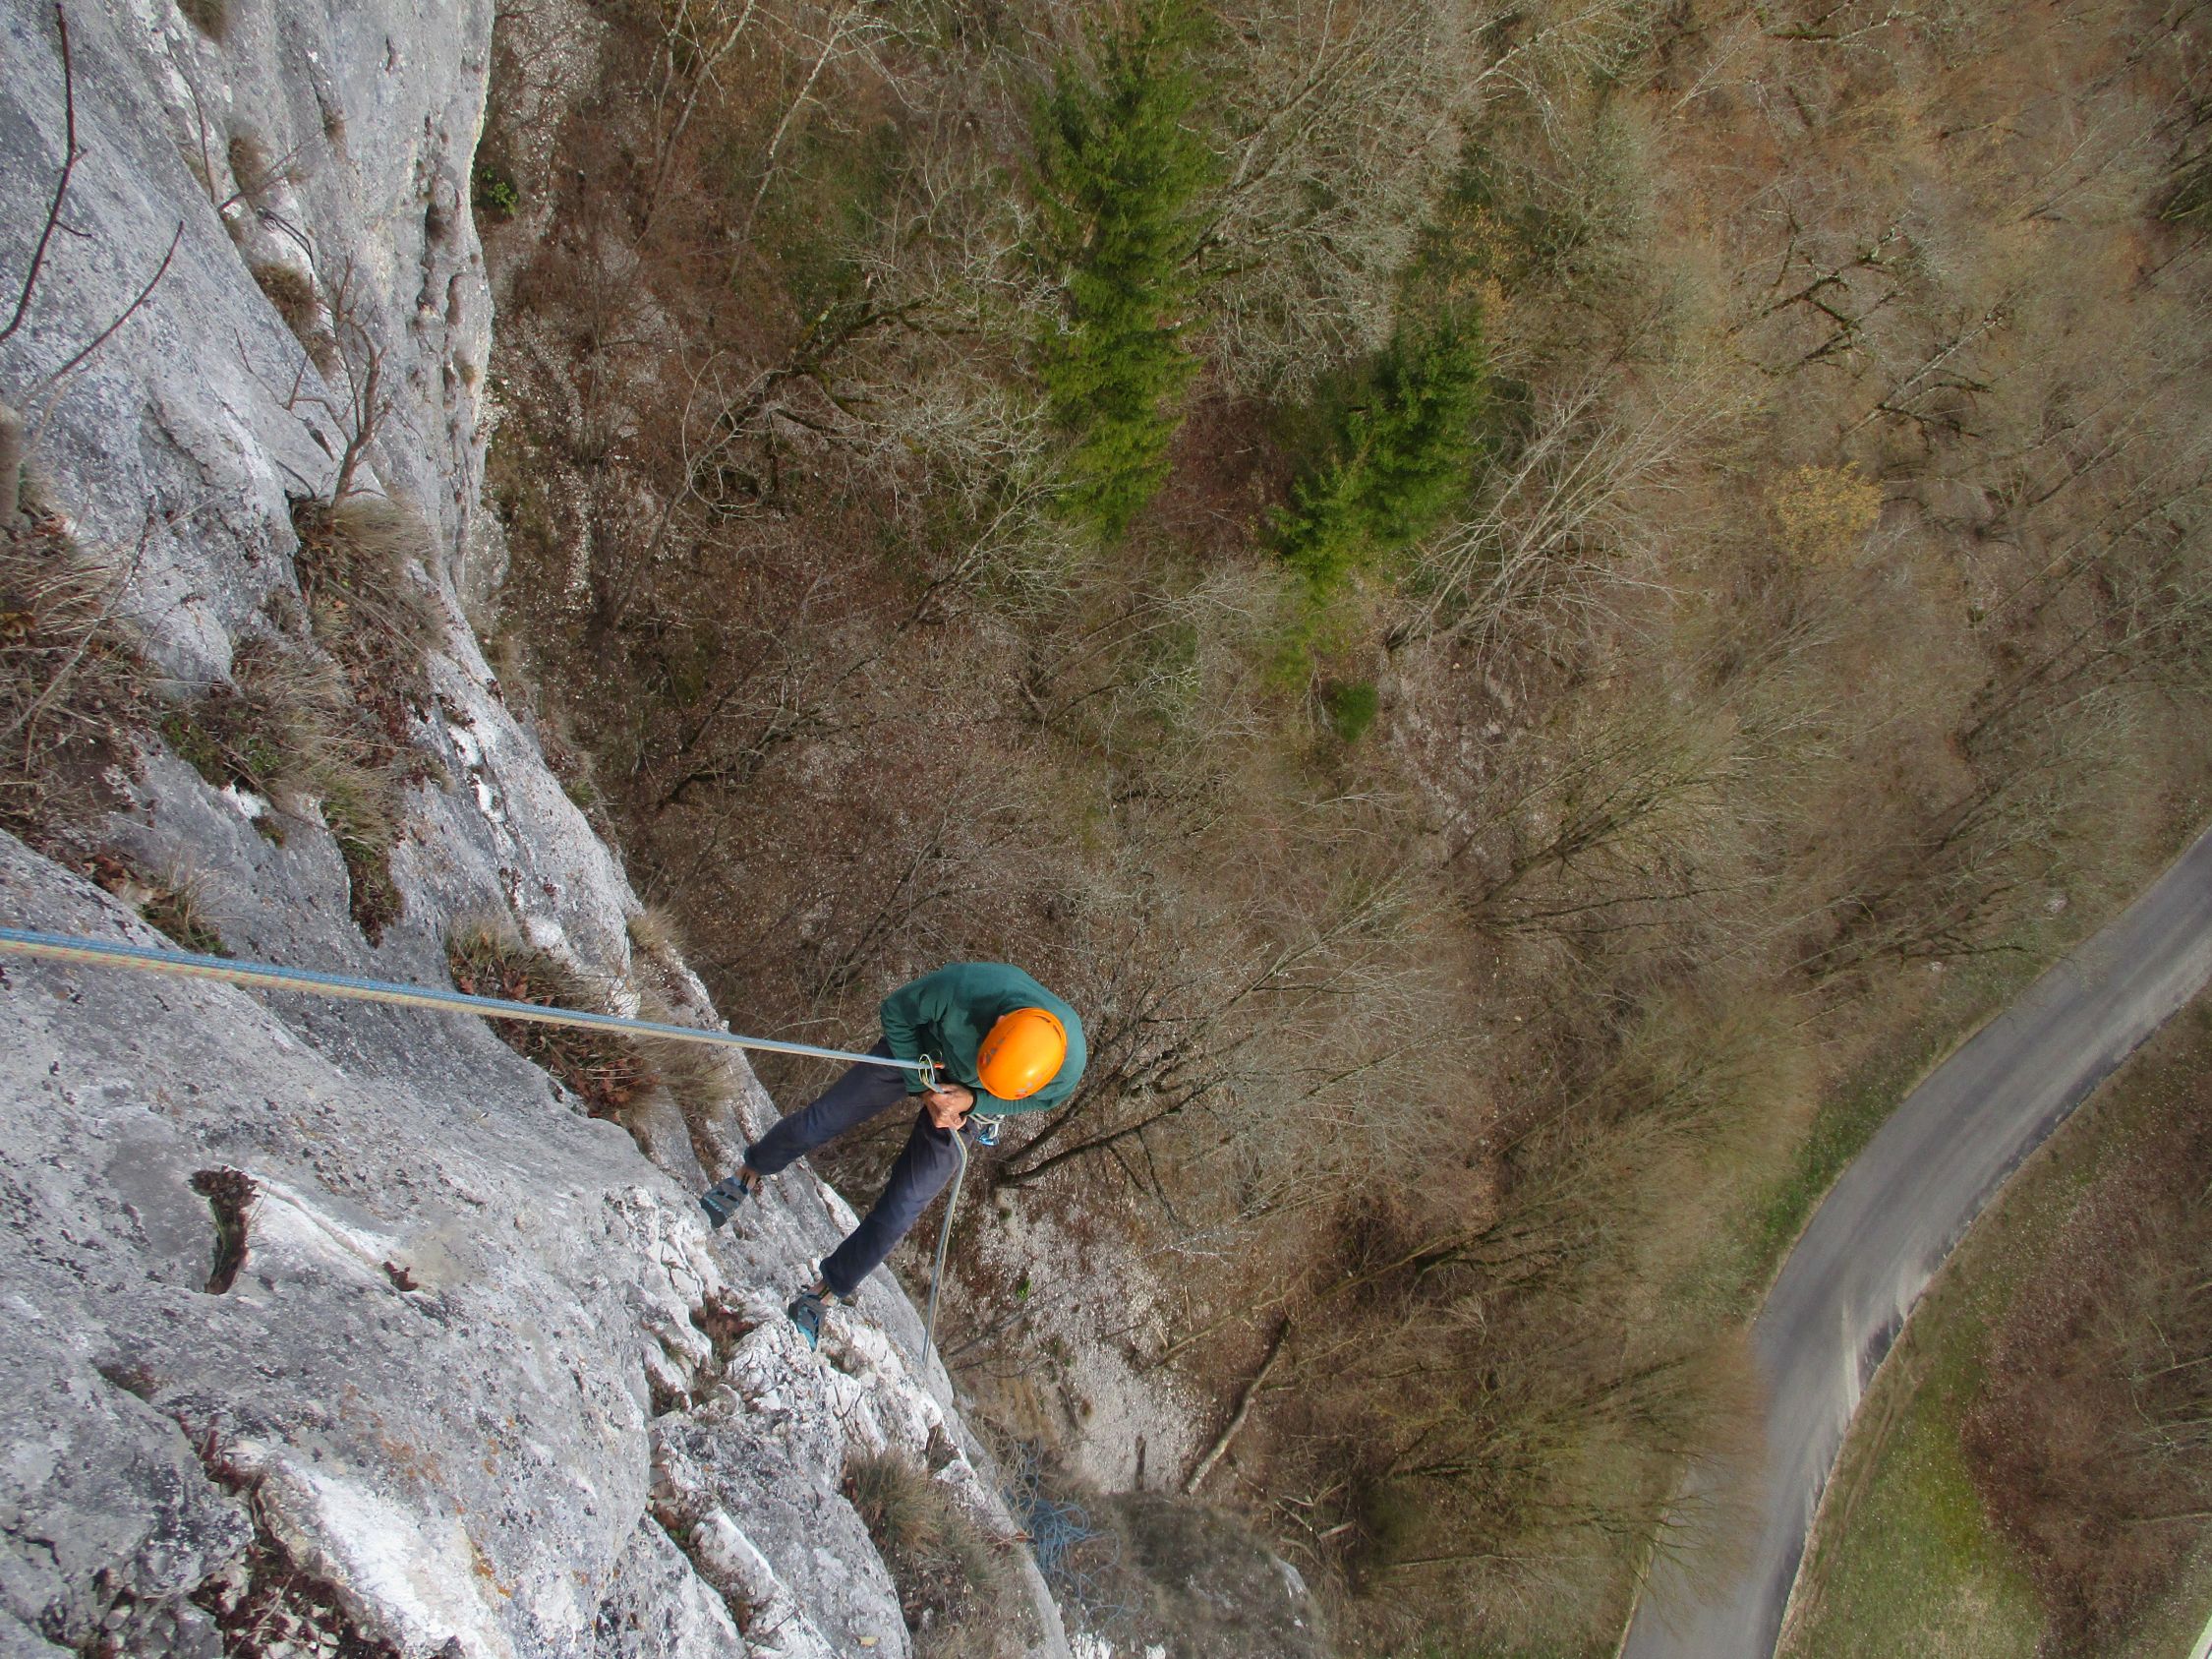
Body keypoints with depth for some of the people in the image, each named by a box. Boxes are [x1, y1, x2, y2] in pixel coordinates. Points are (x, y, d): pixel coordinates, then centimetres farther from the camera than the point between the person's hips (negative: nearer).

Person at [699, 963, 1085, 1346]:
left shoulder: (1066, 1069, -36)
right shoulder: (963, 986, -41)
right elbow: (895, 1012, -19)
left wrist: (974, 1100, -26)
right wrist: (922, 1087, -21)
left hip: (963, 1103, 0)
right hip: (918, 1054, 0)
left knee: (901, 1209, -1)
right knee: (821, 1121, 4)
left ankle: (826, 1291, 20)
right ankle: (750, 1173, 36)